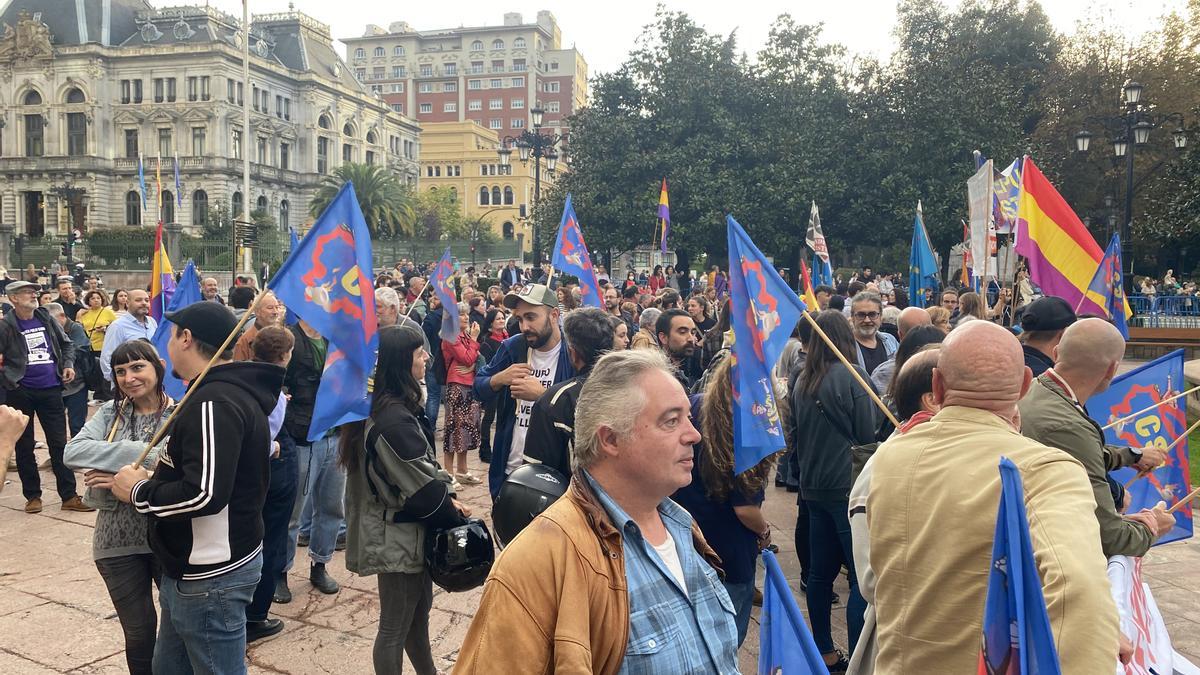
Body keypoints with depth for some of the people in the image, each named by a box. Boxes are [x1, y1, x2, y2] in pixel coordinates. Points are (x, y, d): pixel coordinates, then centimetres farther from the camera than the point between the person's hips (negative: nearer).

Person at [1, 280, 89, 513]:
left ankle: (69, 496, 8)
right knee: (24, 446, 8)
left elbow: (67, 344, 18)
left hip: (50, 389, 3)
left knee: (59, 444, 4)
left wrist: (68, 364, 5)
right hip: (20, 392, -2)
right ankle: (32, 496, 20)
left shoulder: (47, 319, 6)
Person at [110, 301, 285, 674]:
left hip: (210, 576, -10)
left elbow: (203, 493, -29)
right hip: (195, 567, 10)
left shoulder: (213, 402, -22)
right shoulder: (230, 392, 10)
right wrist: (152, 480, 5)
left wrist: (139, 492, -14)